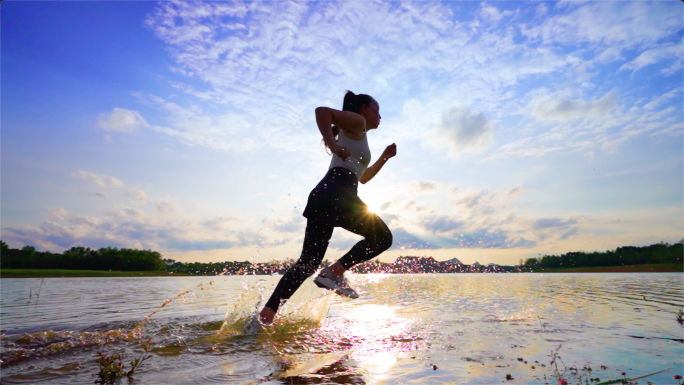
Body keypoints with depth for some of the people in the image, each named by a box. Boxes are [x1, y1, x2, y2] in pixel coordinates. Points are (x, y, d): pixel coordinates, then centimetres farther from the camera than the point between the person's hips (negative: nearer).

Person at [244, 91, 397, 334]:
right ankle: (334, 272, -7)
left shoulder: (355, 136, 37)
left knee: (308, 262, 2)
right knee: (381, 237, 5)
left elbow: (363, 177, 45)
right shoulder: (356, 122, 10)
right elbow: (322, 111, -8)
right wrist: (331, 144, -14)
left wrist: (384, 157, 38)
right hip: (338, 193, -9)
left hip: (323, 196, 9)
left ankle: (265, 316, -4)